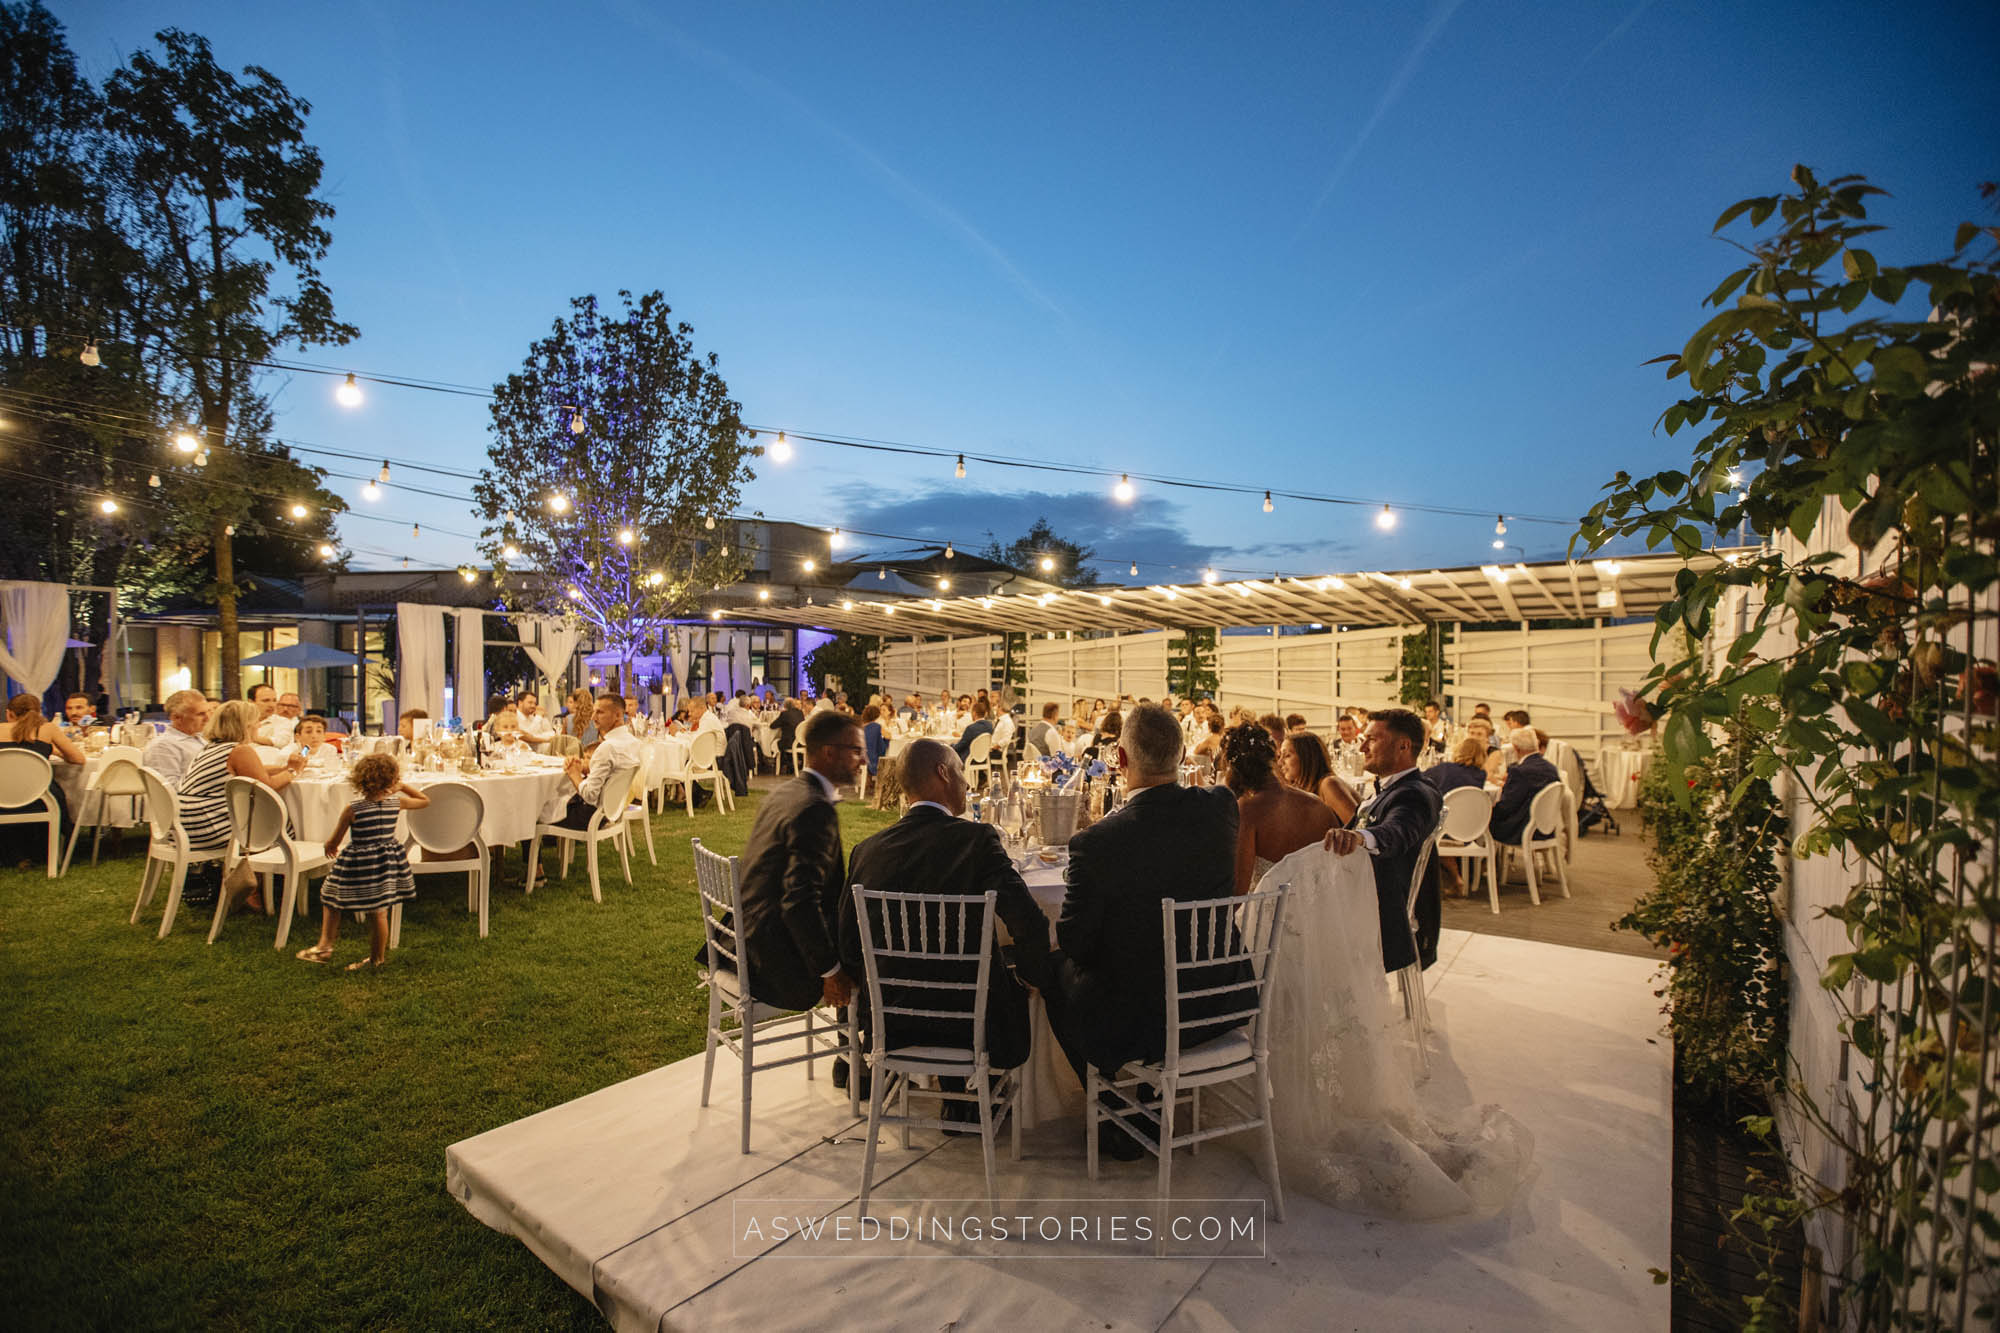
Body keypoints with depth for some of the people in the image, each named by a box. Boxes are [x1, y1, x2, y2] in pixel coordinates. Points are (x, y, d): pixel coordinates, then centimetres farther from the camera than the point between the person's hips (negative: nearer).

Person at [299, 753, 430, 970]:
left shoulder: (352, 809, -14)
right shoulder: (396, 803, -8)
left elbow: (333, 842, -4)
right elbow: (425, 800, 12)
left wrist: (330, 847, 19)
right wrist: (404, 787, 16)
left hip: (357, 864, -3)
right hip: (387, 861, 3)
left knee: (331, 902, 21)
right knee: (379, 911, 10)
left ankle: (325, 947, 29)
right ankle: (377, 958, 20)